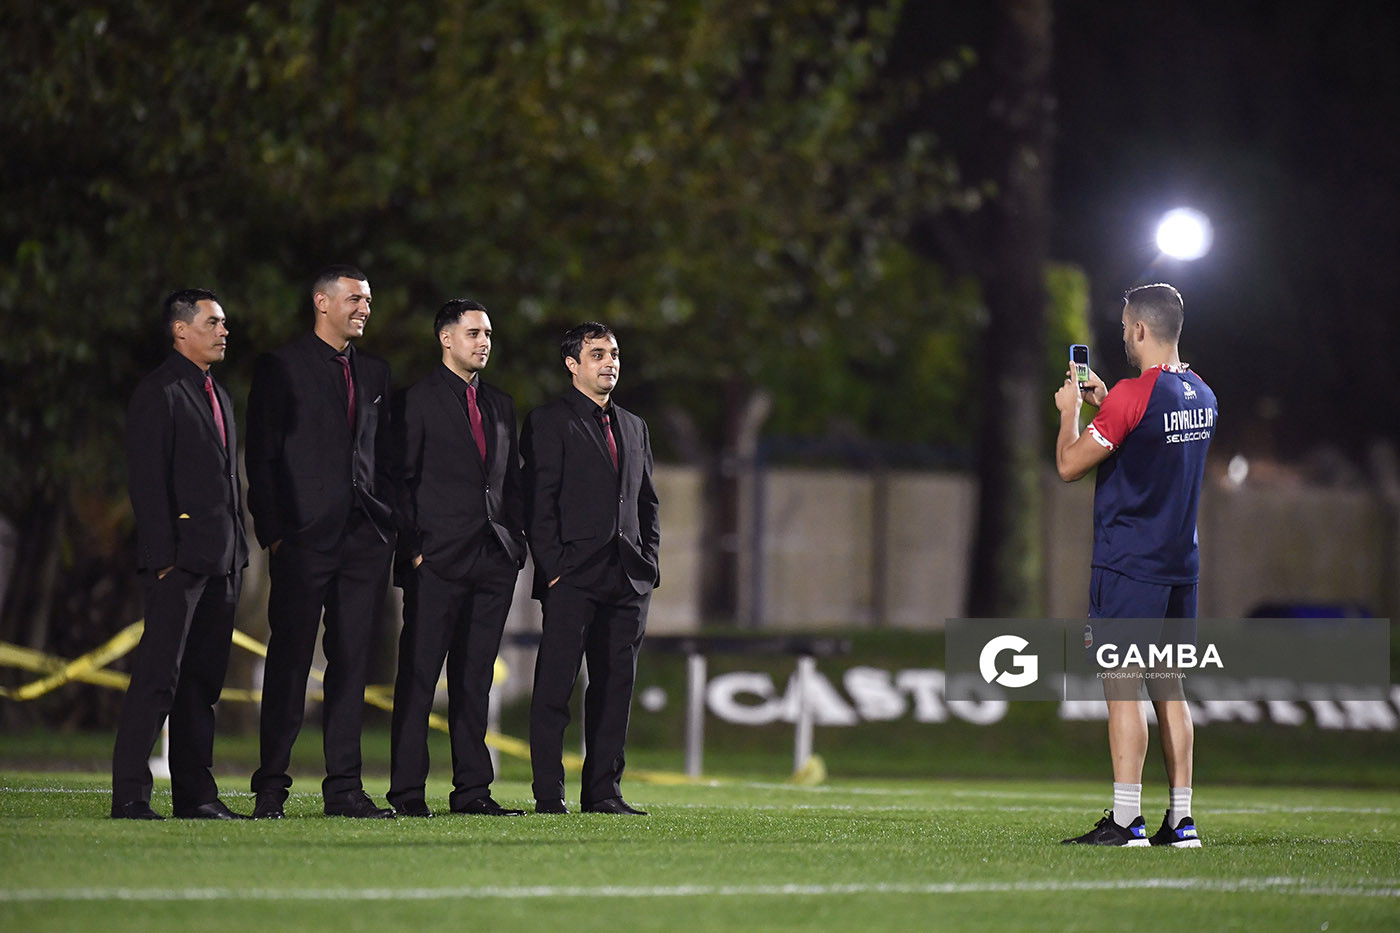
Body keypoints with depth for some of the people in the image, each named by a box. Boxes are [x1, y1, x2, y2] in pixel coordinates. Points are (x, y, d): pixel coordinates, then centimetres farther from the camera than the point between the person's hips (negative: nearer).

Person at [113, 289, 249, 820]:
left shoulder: (218, 396, 21)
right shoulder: (159, 393, -6)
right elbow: (148, 482, -11)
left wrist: (237, 553, 16)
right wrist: (164, 556, -17)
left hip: (220, 560, 8)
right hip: (179, 556, -8)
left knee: (203, 679, 9)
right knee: (158, 676, -10)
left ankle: (195, 794, 12)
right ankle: (130, 795, -10)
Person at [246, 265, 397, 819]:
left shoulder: (374, 373, 17)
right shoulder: (280, 368, 1)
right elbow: (261, 458, -2)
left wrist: (389, 527, 8)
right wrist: (272, 533, -9)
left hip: (365, 538, 5)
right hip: (304, 537, -5)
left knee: (352, 662, 4)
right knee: (289, 662, -4)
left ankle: (343, 788, 7)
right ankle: (271, 788, 0)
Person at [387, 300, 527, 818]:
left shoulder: (501, 405, 18)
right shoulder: (419, 400, -1)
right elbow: (402, 479, -4)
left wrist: (517, 540, 10)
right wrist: (412, 548, -10)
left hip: (494, 561, 6)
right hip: (438, 560, -6)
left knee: (475, 678, 8)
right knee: (419, 675, -5)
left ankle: (472, 789, 10)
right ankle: (407, 790, -3)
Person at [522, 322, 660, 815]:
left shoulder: (634, 428, 20)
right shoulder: (549, 422, 0)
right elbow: (539, 501, -6)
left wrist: (648, 564, 11)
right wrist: (552, 567, -13)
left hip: (627, 580, 6)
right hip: (572, 576, -6)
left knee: (615, 685, 6)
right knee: (555, 684, -7)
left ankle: (603, 790, 10)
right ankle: (548, 794, -6)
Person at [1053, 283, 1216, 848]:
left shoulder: (1133, 395, -16)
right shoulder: (1202, 395, 9)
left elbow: (1069, 465, -10)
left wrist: (1070, 411, 6)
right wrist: (1104, 404, 24)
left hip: (1128, 566, -7)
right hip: (1180, 566, 8)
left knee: (1122, 689, -7)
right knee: (1169, 689, 10)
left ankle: (1126, 821, -10)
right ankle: (1180, 820, 9)